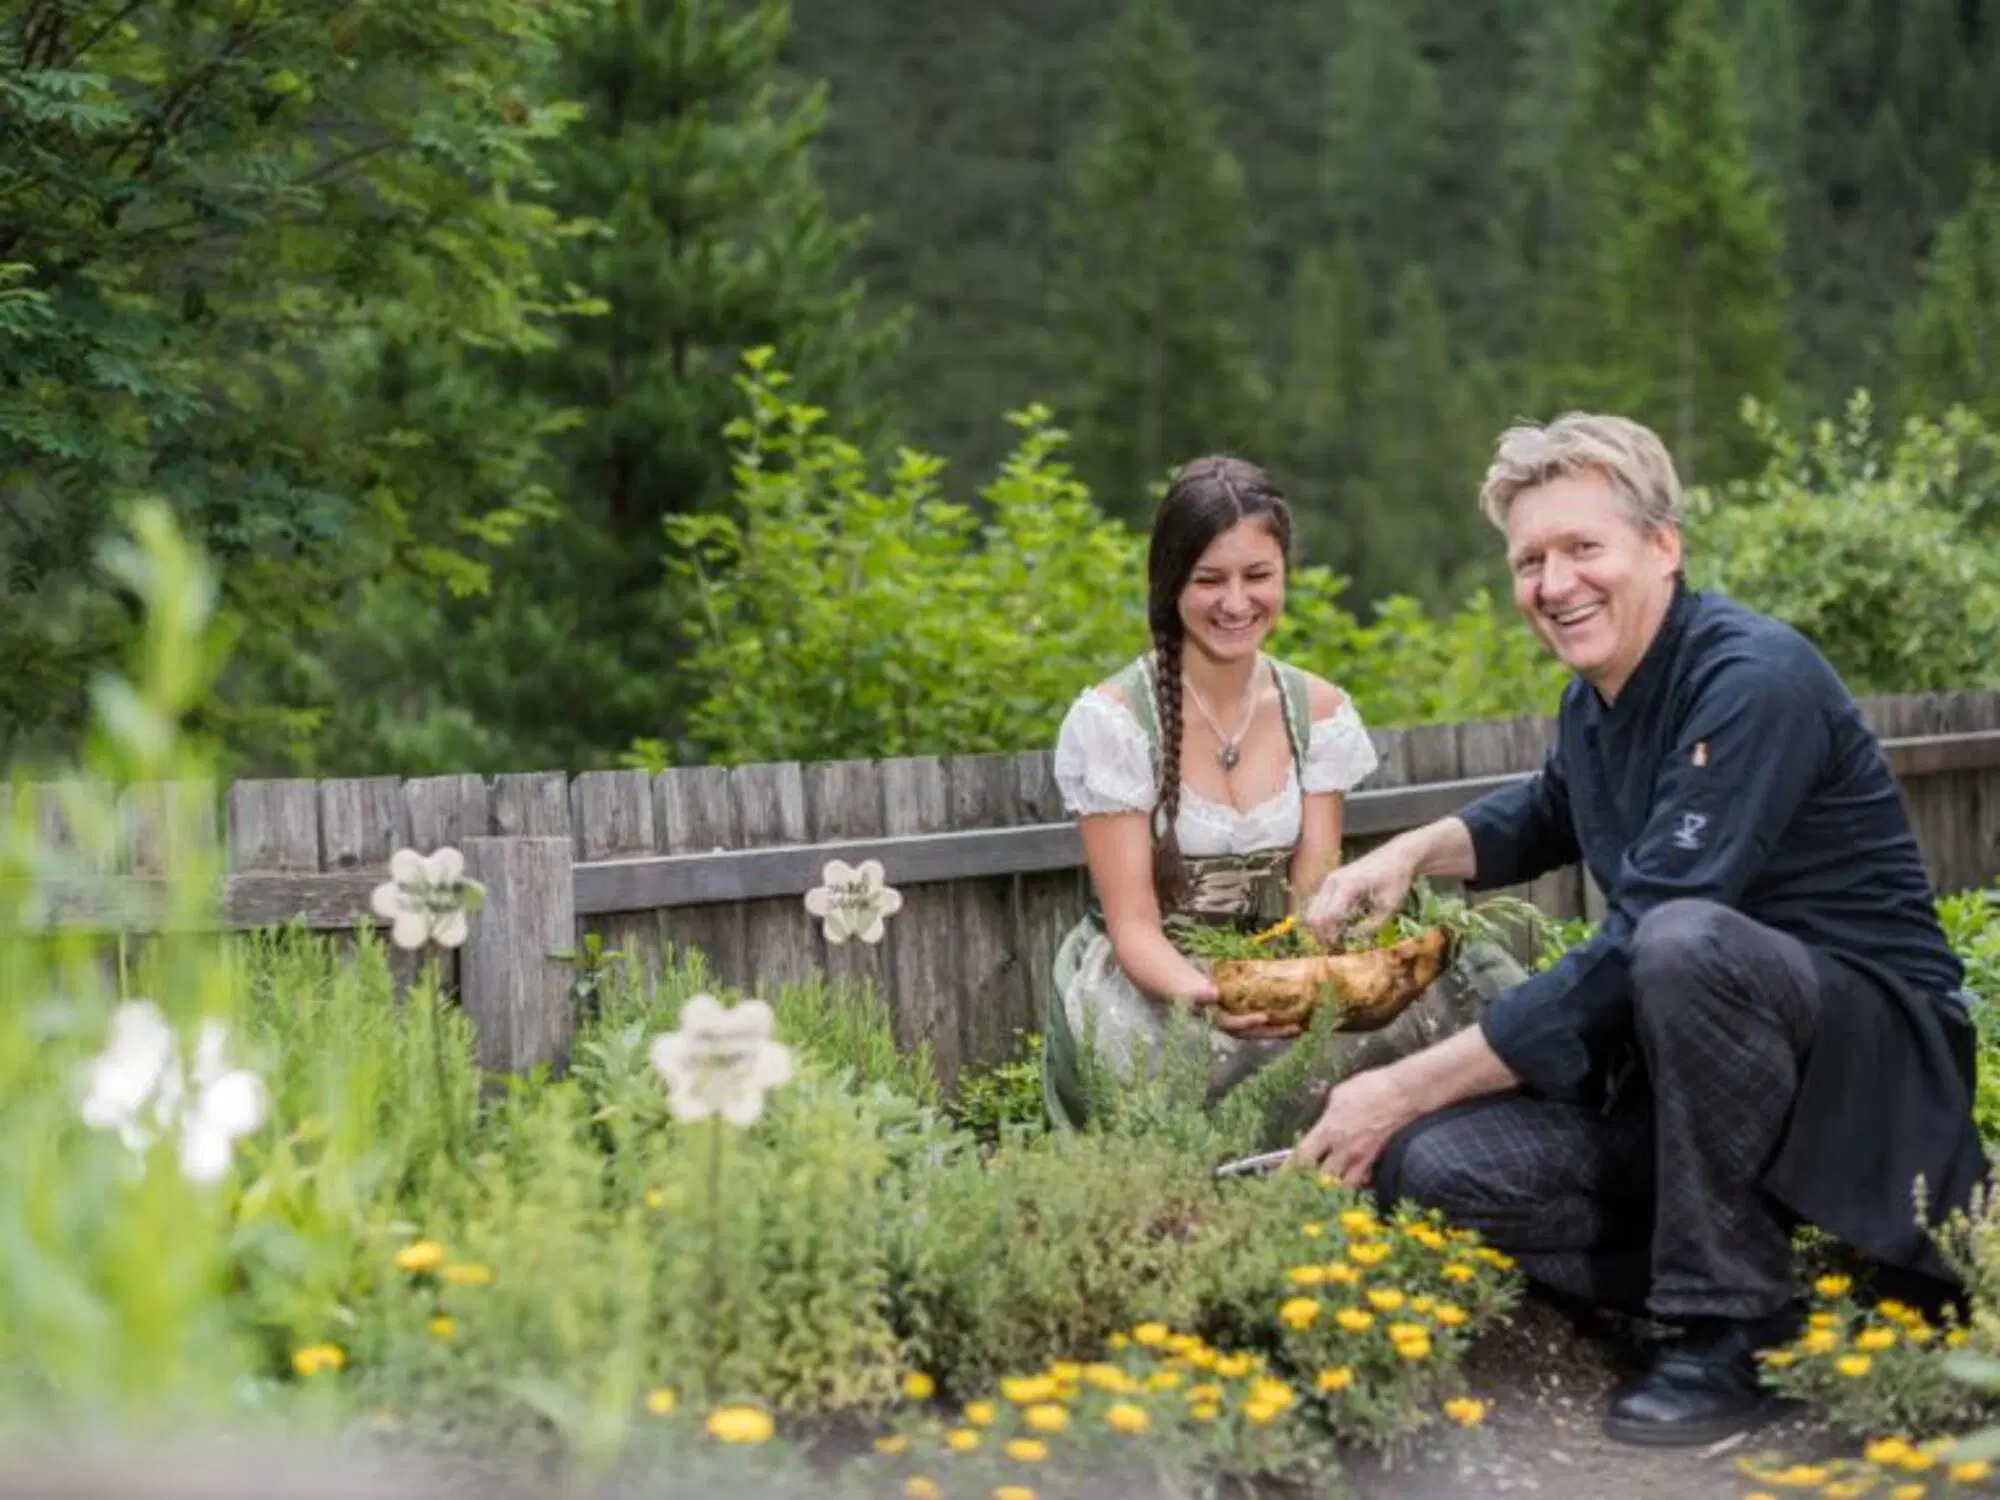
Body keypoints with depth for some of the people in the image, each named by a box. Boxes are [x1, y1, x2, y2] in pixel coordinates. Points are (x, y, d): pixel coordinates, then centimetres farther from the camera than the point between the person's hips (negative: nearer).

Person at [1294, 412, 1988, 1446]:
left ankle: (1729, 1329, -20)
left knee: (1684, 942, -38)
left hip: (1875, 1049, -7)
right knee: (1432, 1163, -13)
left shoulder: (1753, 681, -21)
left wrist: (1409, 1086, -25)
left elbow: (1635, 954, -28)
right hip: (1685, 1062, 7)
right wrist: (1413, 849, 7)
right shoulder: (1593, 698, 3)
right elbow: (1550, 815, 29)